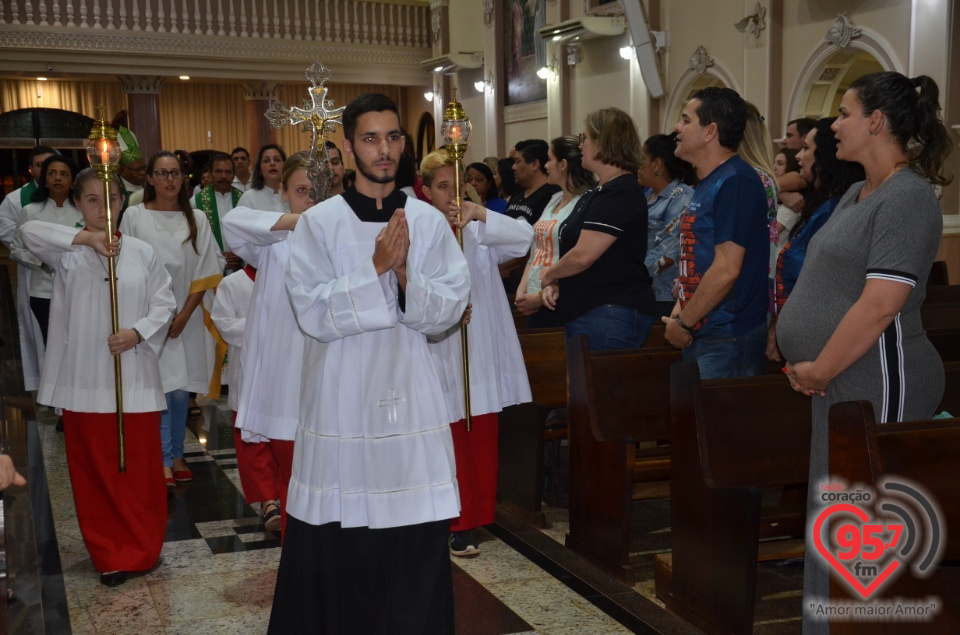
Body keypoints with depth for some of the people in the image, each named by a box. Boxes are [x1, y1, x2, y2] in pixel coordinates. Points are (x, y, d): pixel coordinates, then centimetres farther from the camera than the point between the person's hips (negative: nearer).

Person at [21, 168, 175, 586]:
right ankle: (110, 554, 22)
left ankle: (143, 547, 24)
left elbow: (164, 303, 4)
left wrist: (138, 332, -13)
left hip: (134, 375, 0)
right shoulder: (67, 253, 0)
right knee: (94, 470, 8)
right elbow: (29, 230, -17)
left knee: (140, 466, 7)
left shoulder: (142, 252, 2)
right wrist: (87, 238, -21)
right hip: (85, 376, 0)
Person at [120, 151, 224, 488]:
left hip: (186, 317, 2)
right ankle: (164, 462, 3)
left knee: (181, 391, 7)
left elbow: (205, 272, 2)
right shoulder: (134, 216, -1)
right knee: (159, 389, -4)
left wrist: (183, 316, -6)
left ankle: (177, 455, 20)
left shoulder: (196, 219, 3)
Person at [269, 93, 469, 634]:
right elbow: (313, 313, -11)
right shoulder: (318, 223, -3)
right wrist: (376, 269, -18)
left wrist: (405, 273, -17)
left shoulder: (430, 222, 3)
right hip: (341, 397, -1)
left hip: (410, 397, 2)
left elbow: (451, 309, -1)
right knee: (334, 546, 6)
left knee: (417, 544, 5)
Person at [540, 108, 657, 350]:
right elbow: (573, 247, 21)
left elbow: (583, 256, -22)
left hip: (612, 315, -10)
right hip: (585, 312, 10)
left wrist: (549, 273, -3)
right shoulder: (598, 193, 18)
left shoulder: (619, 194, -16)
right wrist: (555, 283, 3)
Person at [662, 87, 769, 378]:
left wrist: (683, 323, -13)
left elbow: (726, 269, -21)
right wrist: (680, 310, 7)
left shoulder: (735, 182, -15)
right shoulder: (706, 183, 16)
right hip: (700, 335, 9)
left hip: (728, 338, -9)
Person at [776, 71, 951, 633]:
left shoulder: (908, 196, -14)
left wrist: (819, 369, -14)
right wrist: (808, 364, 8)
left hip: (878, 383, -9)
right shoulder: (856, 195, 15)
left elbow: (879, 305, -22)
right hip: (842, 381, 9)